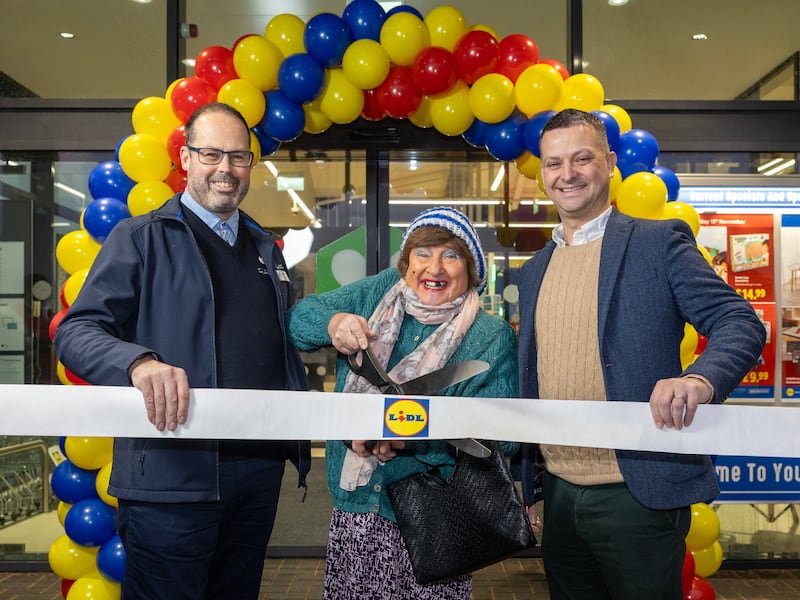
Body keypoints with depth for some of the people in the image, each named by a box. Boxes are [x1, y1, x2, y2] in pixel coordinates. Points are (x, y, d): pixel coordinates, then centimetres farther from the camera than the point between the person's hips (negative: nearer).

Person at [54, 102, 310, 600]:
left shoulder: (266, 249, 18)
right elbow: (77, 331, -8)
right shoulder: (139, 238, 1)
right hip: (172, 473, -5)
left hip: (260, 468, 6)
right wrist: (139, 362, -28)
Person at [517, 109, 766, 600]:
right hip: (559, 493, 6)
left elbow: (740, 323, -11)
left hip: (638, 496, -5)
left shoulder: (660, 241, -4)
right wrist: (526, 484, 16)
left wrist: (701, 379, -32)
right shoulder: (534, 270, 12)